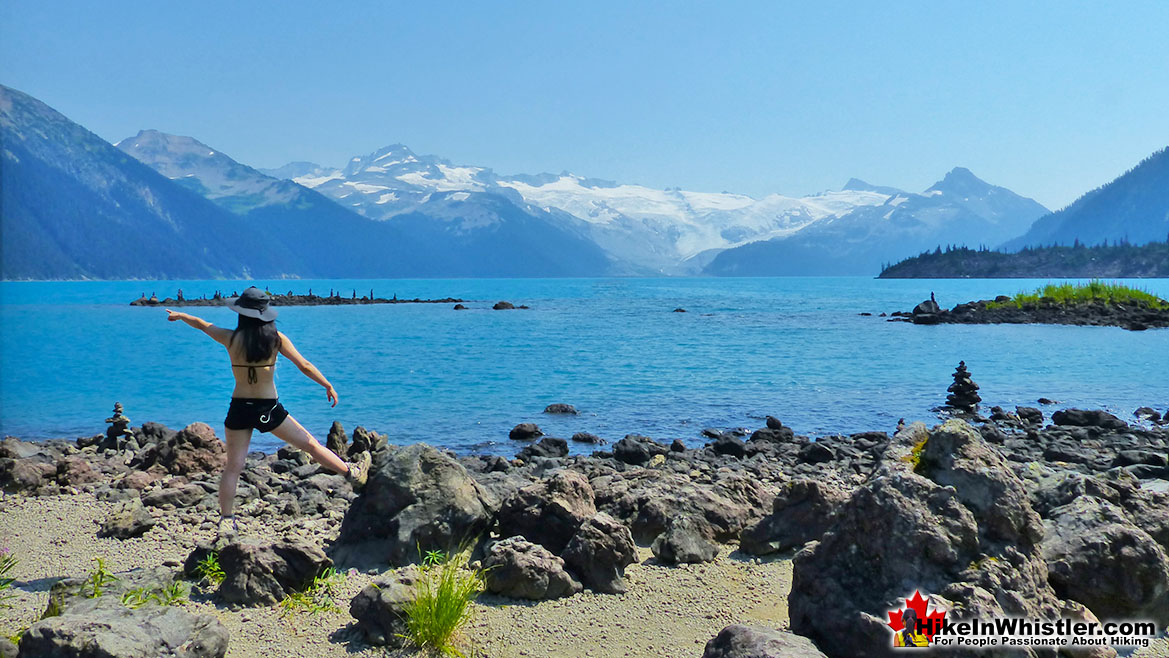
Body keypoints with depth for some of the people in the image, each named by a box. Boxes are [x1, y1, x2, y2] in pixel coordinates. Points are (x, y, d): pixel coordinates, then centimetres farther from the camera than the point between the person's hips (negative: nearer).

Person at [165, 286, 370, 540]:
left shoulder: (231, 338, -5)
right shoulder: (276, 338, -7)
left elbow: (200, 324, 12)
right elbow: (304, 366, -4)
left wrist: (178, 315, 31)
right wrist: (328, 386, 8)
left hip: (239, 408, 1)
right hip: (268, 409, -1)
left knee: (233, 467, 6)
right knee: (309, 444, 12)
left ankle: (226, 521, 6)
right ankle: (354, 473, 25)